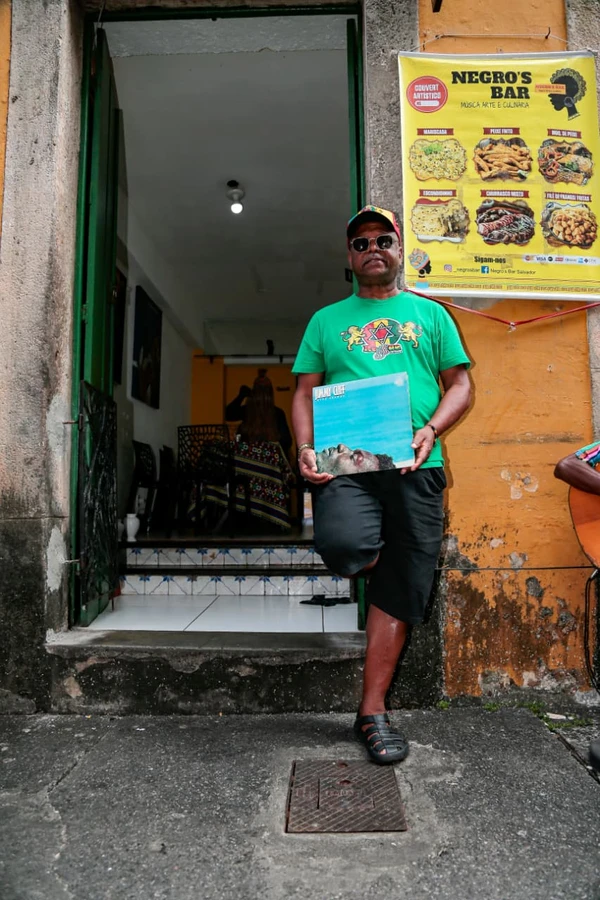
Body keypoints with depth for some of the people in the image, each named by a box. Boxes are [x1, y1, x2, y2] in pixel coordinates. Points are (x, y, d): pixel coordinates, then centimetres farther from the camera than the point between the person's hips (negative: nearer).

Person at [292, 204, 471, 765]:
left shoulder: (430, 314, 18)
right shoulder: (327, 320, 17)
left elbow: (460, 385, 13)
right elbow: (305, 393, 12)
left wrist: (430, 430, -8)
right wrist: (306, 449, -6)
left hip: (415, 468, 1)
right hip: (345, 463, -1)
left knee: (398, 594, 2)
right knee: (342, 547, -31)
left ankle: (373, 712, 18)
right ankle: (369, 555, 7)